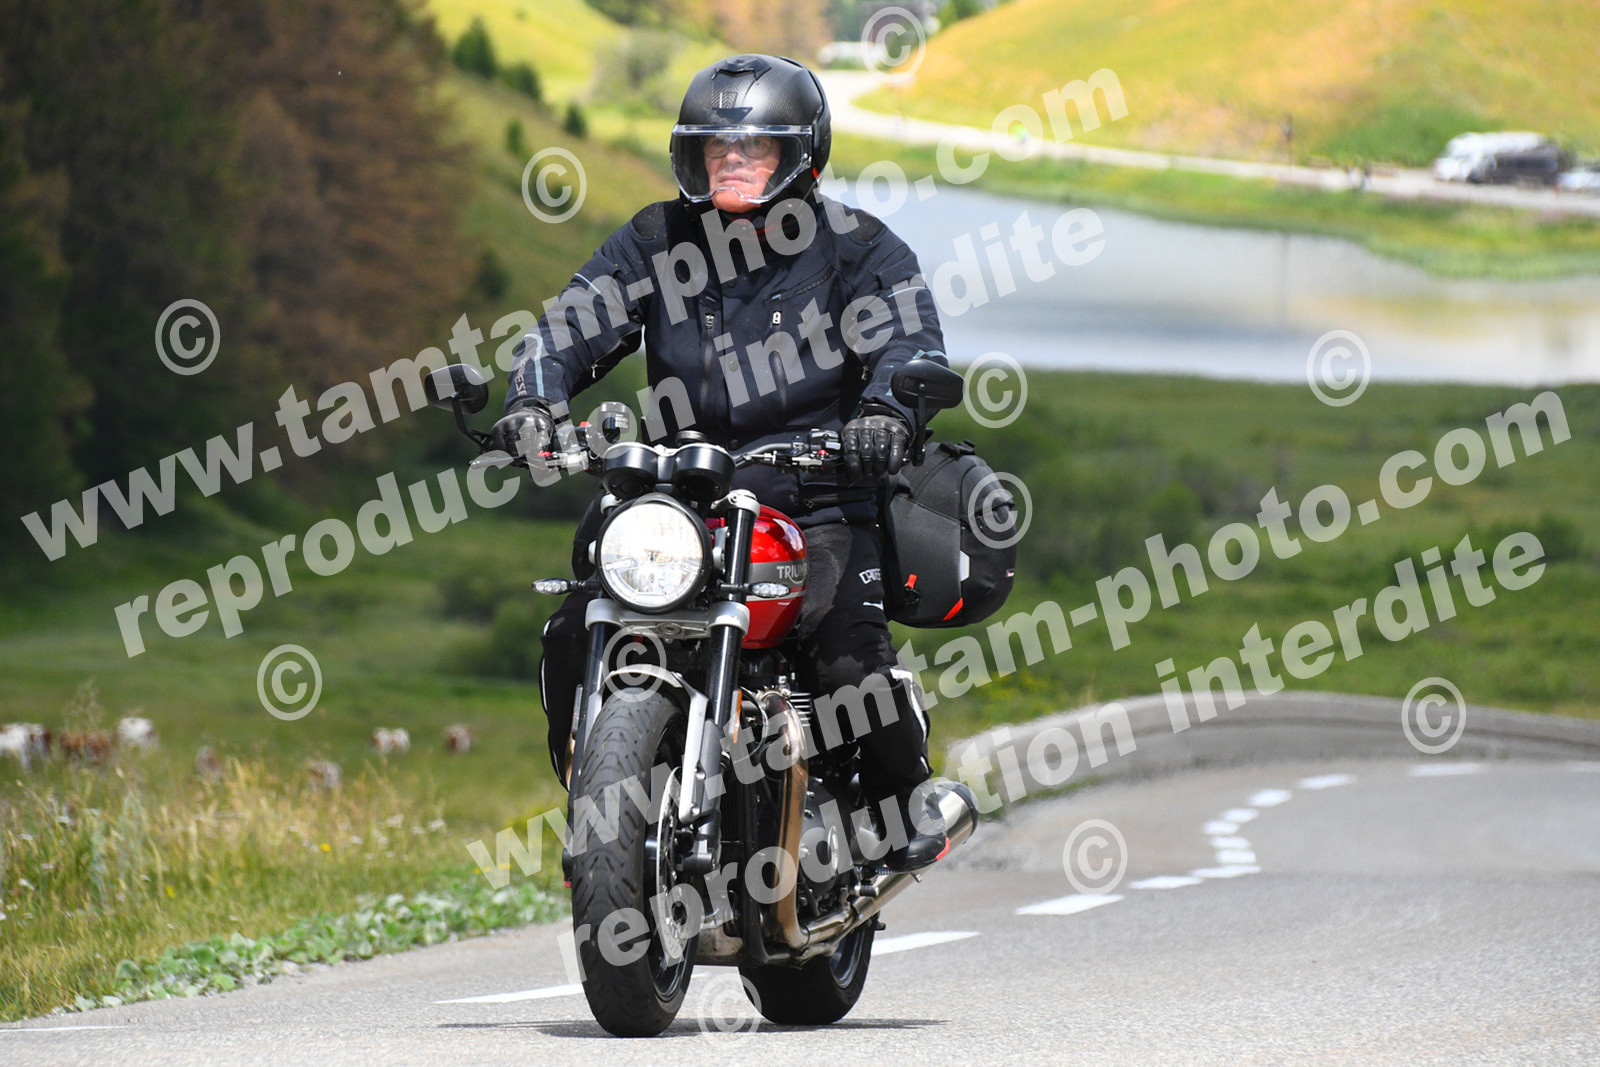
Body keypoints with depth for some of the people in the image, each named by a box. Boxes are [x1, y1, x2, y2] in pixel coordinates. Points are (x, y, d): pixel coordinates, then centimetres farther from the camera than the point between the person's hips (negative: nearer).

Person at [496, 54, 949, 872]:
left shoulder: (856, 247, 2)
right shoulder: (657, 243, 11)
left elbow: (910, 343, -11)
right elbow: (576, 321, 0)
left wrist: (887, 412, -34)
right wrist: (535, 398, -22)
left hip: (817, 491, -3)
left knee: (848, 655, -26)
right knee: (573, 640, -12)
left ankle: (909, 798, 2)